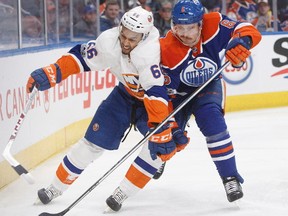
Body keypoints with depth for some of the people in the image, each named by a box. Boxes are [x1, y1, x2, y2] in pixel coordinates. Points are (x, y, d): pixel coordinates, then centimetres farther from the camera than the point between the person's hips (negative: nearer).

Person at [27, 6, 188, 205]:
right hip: (126, 92, 4)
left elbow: (156, 93, -44)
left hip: (152, 97, -3)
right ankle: (57, 187, 17)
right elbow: (81, 57, -8)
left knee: (165, 143, -25)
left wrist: (161, 128, -50)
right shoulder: (108, 41, -25)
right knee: (95, 140, 1)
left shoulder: (150, 50, -40)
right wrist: (51, 73, -19)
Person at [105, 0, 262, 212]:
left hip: (208, 87, 1)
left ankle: (231, 178, -15)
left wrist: (242, 42, -43)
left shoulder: (213, 24, -26)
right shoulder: (165, 50, -31)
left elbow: (249, 31, -22)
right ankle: (125, 189, 4)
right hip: (177, 93, -1)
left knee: (212, 121, -27)